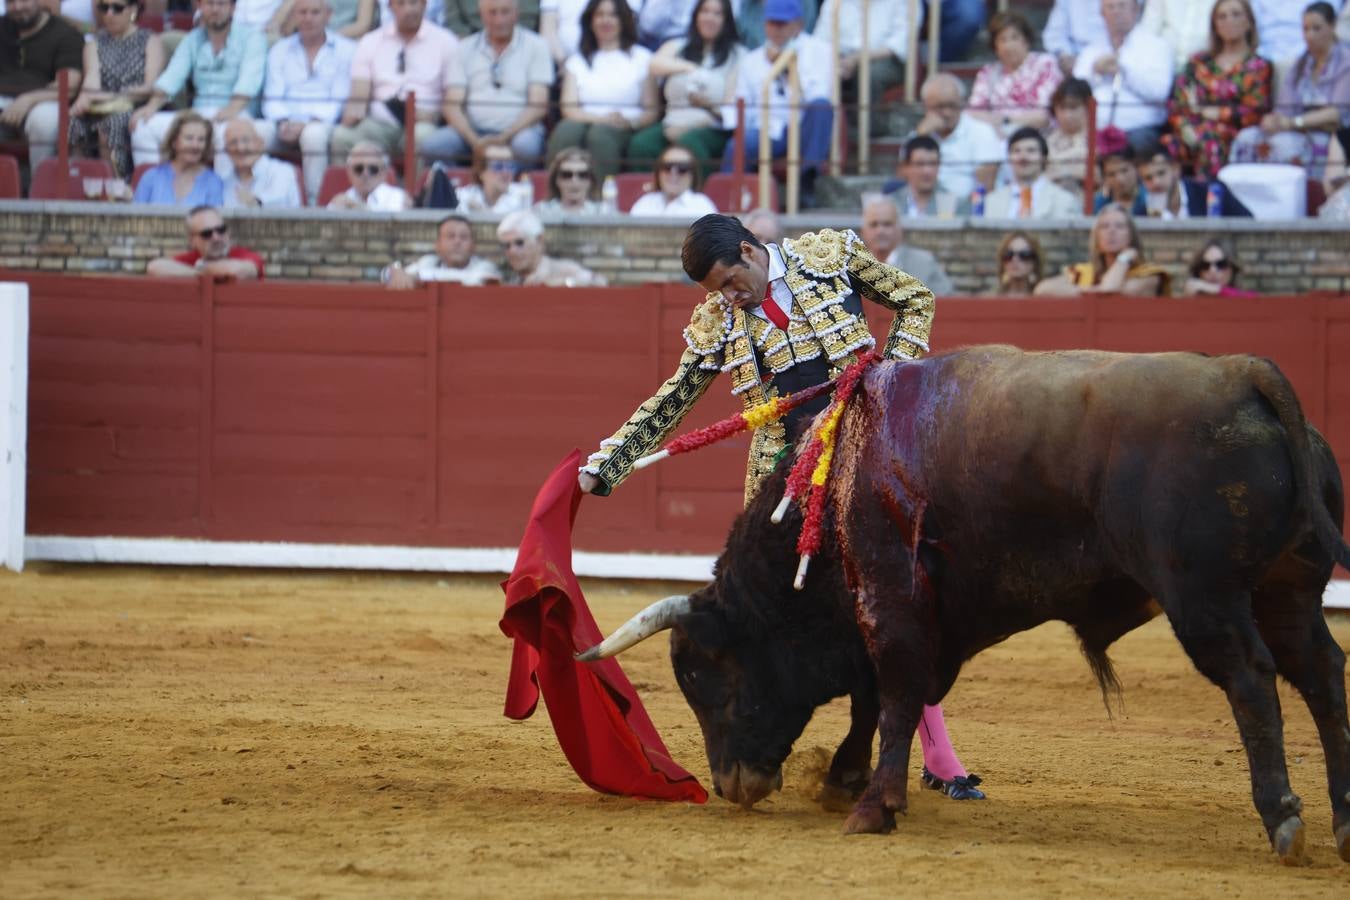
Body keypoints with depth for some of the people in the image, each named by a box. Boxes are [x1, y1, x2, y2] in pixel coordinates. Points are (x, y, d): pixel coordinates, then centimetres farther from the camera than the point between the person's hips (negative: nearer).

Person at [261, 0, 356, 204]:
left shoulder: (346, 49, 9)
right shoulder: (279, 50, 20)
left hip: (324, 124, -3)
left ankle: (315, 202, -36)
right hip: (286, 124, 3)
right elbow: (272, 98, 11)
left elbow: (340, 100, -1)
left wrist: (307, 124, -15)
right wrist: (283, 123, -11)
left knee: (314, 134, -39)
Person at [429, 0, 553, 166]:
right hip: (472, 131, 2)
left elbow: (538, 106, -2)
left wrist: (503, 138, -16)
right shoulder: (465, 49, 11)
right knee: (436, 145, -29)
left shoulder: (536, 46, 6)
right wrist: (474, 140, -16)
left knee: (526, 145, -38)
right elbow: (452, 105, 3)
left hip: (518, 130, -2)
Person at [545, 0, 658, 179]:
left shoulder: (641, 58, 15)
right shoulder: (577, 61, 22)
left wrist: (629, 122, -14)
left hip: (625, 133, -2)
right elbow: (569, 109, 7)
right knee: (567, 130, -33)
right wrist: (602, 118, -12)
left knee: (600, 133, -36)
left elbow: (651, 112, 8)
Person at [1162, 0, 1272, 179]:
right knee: (1167, 146, -35)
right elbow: (1175, 103, 15)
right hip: (1191, 135, 3)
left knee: (1209, 146, -41)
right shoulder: (1198, 62, 25)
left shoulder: (1258, 67, 15)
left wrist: (1209, 113, 2)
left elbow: (1254, 113, 2)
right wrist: (1185, 127, -6)